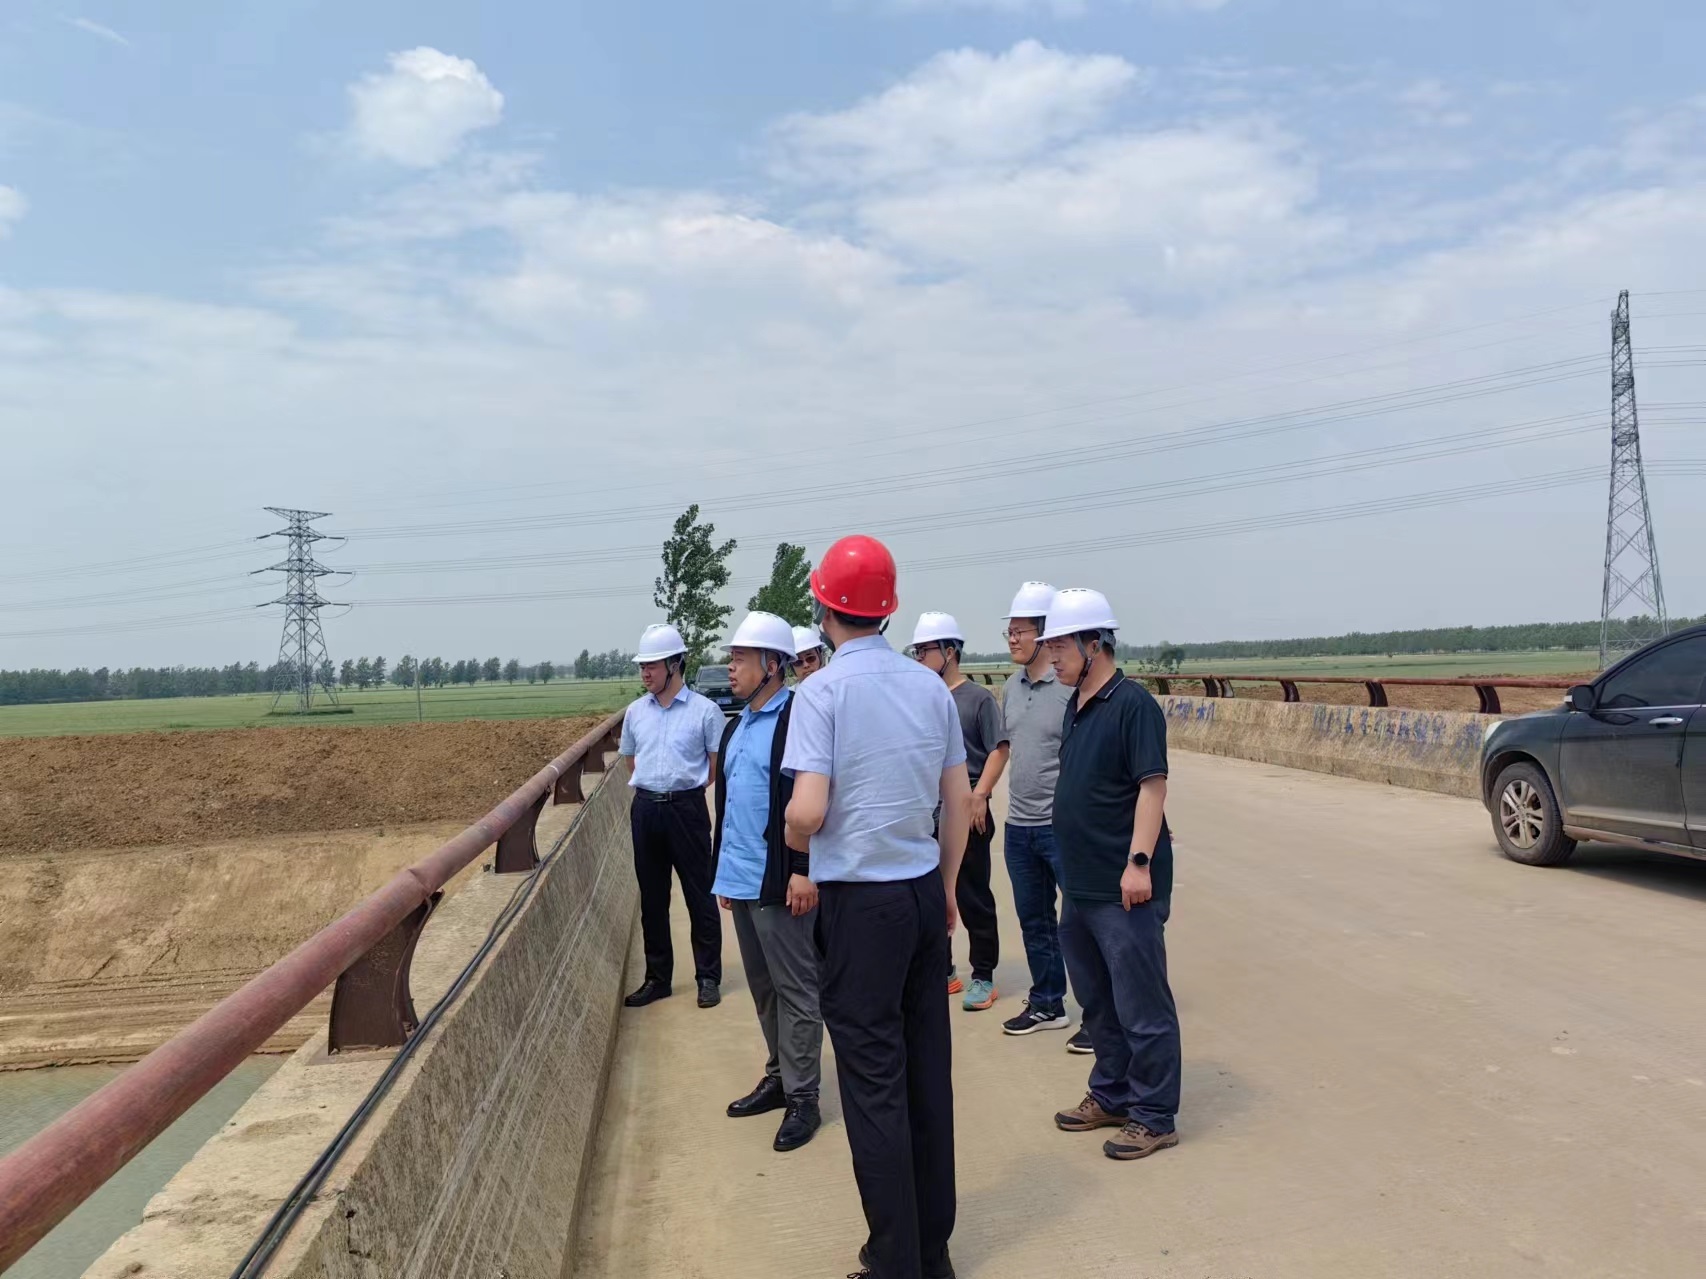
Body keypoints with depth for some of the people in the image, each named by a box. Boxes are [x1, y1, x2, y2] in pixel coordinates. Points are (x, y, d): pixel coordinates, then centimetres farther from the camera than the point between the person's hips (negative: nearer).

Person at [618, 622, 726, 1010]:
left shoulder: (704, 710, -6)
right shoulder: (636, 712, 8)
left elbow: (718, 765, -2)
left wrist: (685, 785, -1)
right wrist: (650, 788, 10)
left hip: (686, 808, -5)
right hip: (645, 809, 5)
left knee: (699, 895, 2)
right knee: (652, 898, 12)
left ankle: (708, 977, 14)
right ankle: (657, 978, 23)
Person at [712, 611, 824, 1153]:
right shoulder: (736, 726, 14)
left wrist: (804, 870, -21)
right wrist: (722, 869, 20)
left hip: (780, 882, -9)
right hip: (740, 880, 9)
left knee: (795, 991, 2)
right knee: (762, 987, 18)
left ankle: (802, 1098, 13)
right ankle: (779, 1077, 32)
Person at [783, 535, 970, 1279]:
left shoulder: (823, 691, -12)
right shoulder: (931, 687, 4)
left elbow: (808, 811, -20)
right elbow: (960, 804, 8)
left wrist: (792, 838, 3)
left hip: (859, 902, -5)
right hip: (924, 895, 6)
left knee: (874, 1083, 5)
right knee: (929, 1072, 14)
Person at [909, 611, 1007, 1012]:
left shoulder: (978, 697, -6)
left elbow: (999, 749, -10)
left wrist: (979, 795, -19)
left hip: (966, 810, -6)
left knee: (972, 897, 2)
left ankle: (983, 978, 13)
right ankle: (941, 971, 27)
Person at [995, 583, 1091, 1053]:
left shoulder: (1072, 685, -15)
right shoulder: (1012, 687, 8)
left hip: (1063, 826, -8)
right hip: (1019, 827, 8)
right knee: (1034, 921, 18)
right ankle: (1047, 1005, 33)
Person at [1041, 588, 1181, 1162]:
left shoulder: (1132, 703, -14)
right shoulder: (1076, 705, 11)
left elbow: (1152, 785, -18)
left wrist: (1140, 862, -23)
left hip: (1124, 888, -9)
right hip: (1081, 884, 9)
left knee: (1142, 1008, 3)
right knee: (1098, 1002, 20)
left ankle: (1154, 1116, 16)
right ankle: (1111, 1096, 34)